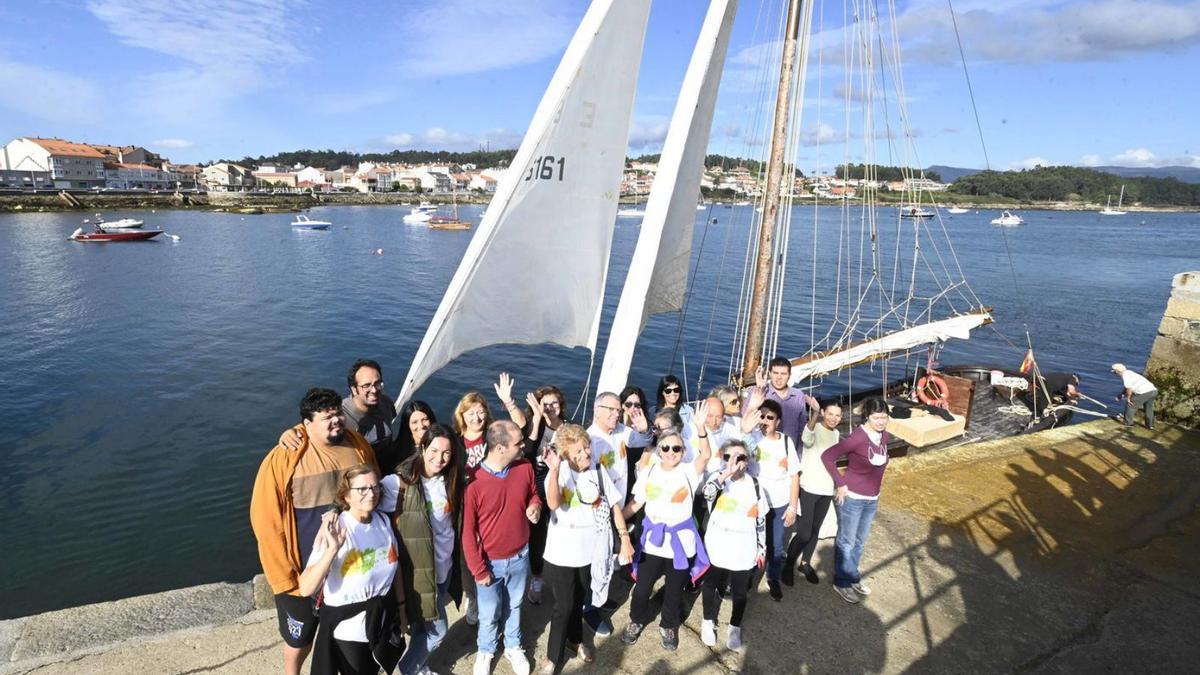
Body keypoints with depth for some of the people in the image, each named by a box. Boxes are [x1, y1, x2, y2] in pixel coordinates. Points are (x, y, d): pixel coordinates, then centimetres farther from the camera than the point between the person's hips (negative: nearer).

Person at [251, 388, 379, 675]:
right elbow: (265, 521, -15)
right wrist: (284, 576, -13)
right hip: (306, 572, -3)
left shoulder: (360, 447, -7)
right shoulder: (282, 460, -20)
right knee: (300, 637, 21)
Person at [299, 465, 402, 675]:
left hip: (382, 623, 5)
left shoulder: (384, 521, -5)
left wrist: (401, 608, 13)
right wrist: (332, 549, -42)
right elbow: (306, 589, -29)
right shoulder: (334, 528, -21)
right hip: (347, 629, -4)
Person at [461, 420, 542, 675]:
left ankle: (513, 646, 50)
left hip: (520, 556, 3)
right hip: (490, 562, -3)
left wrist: (535, 506, -15)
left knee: (514, 605, 24)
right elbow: (467, 532, -16)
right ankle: (485, 651, 47)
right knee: (489, 613, 17)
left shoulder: (525, 467, -13)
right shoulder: (473, 482, -26)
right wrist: (478, 570, -11)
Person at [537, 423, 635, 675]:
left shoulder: (598, 471, -6)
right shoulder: (559, 472, -18)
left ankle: (575, 639, 47)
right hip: (563, 552, -4)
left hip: (591, 549, 4)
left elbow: (614, 505, 2)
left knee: (580, 600, 22)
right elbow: (553, 504, -36)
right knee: (564, 606, 4)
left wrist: (625, 538, -2)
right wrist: (554, 469, -46)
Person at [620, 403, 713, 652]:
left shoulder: (688, 471, -11)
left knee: (674, 590, 16)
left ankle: (669, 626, 42)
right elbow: (636, 503, 2)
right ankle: (637, 620, 41)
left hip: (680, 539, -1)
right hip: (652, 539, 1)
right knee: (642, 588, 12)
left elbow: (706, 455, -30)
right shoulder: (648, 473, -4)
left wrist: (700, 428, -46)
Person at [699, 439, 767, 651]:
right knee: (711, 585, 16)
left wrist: (761, 548, 8)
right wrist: (726, 473, -43)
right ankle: (708, 622, 39)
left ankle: (735, 627, 37)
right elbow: (706, 493, -35)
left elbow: (761, 518, 5)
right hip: (716, 548, -1)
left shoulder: (753, 484, -3)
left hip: (744, 550, 1)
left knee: (739, 591, 14)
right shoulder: (717, 478, -10)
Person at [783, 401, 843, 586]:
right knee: (804, 533, -5)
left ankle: (805, 563, 34)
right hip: (808, 488, -7)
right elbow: (807, 439, -42)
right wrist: (813, 417, -61)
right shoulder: (812, 428, -16)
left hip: (826, 490, 7)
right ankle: (788, 565, 16)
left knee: (815, 530, 15)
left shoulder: (836, 434, 8)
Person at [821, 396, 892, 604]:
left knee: (859, 541, 21)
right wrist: (841, 484, -21)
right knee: (846, 542, 9)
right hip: (851, 498, -7)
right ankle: (842, 582, 25)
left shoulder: (884, 436, -2)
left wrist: (875, 484, 13)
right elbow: (827, 456, -26)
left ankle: (852, 577, 39)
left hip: (872, 499, 7)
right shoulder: (857, 437, -25)